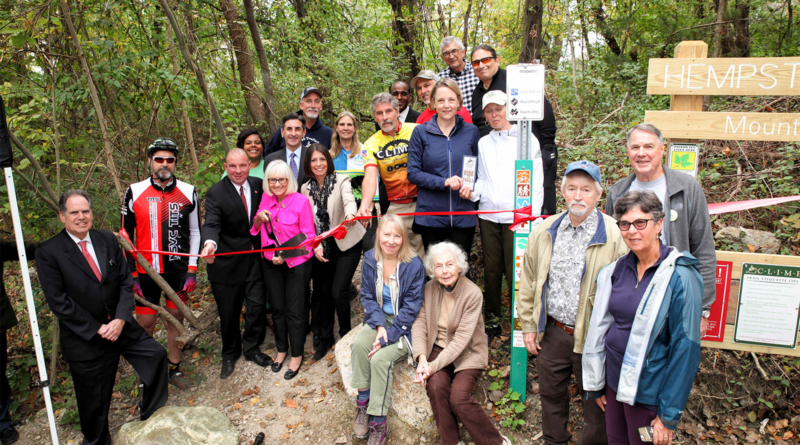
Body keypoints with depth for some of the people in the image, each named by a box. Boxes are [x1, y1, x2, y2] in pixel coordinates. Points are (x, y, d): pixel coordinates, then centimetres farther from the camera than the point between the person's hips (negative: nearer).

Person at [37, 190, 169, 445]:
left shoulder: (108, 240, 1)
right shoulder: (48, 253, -12)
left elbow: (126, 282, 0)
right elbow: (59, 302, -14)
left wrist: (120, 320, -13)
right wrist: (97, 329, -16)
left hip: (120, 325, 4)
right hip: (84, 338, -4)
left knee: (156, 354, -5)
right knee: (94, 398, 10)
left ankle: (152, 420, 19)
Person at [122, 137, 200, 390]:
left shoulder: (188, 192, -1)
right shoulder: (135, 192, -4)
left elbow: (195, 232, 4)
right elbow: (126, 236, 1)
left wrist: (192, 271, -1)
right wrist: (131, 274, -3)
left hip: (179, 270, 1)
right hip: (146, 271, -1)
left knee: (176, 318, 12)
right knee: (145, 324, 4)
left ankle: (175, 369, 29)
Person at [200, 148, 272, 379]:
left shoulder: (258, 185, 2)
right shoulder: (216, 193, -12)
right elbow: (212, 224, -26)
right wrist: (210, 243, -44)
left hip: (255, 258, 3)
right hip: (227, 261, -3)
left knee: (257, 305, 7)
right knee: (229, 313, 10)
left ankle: (251, 348, 31)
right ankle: (230, 354, 34)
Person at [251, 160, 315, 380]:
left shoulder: (300, 201, -15)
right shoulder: (266, 199, -1)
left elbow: (308, 236, -12)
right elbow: (256, 229, 10)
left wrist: (286, 255, -22)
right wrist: (259, 218, -12)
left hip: (296, 262, -4)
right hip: (271, 262, 5)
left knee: (294, 311, 4)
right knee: (277, 308, 16)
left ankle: (297, 355, 22)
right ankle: (282, 349, 36)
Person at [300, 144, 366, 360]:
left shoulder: (341, 181, -9)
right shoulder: (306, 189, 3)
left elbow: (349, 201, -30)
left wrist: (350, 215, -52)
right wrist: (316, 245, -7)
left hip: (346, 245, -4)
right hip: (321, 248, 4)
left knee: (338, 292, -11)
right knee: (322, 293, 7)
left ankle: (345, 335, 15)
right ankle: (323, 339, 27)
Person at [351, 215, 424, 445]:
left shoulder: (414, 265, -15)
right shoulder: (369, 260, -2)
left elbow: (410, 308, -13)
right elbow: (367, 297, 3)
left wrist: (387, 337, -19)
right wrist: (379, 325, -14)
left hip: (404, 325, -4)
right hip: (379, 319, 4)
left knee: (380, 359, -26)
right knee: (359, 344, -26)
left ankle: (379, 423, -13)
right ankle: (363, 404, -11)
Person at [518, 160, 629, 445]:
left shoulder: (615, 237, -13)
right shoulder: (544, 232, 2)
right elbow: (528, 282, 9)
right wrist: (528, 326, 9)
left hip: (593, 337, -4)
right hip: (552, 332, 4)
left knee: (595, 401, 12)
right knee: (551, 393, 21)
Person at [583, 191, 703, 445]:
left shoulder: (681, 277, -17)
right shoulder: (617, 269, 0)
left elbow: (686, 347, -15)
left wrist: (669, 415, -13)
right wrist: (595, 383, 11)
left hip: (648, 392, -5)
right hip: (614, 381, 5)